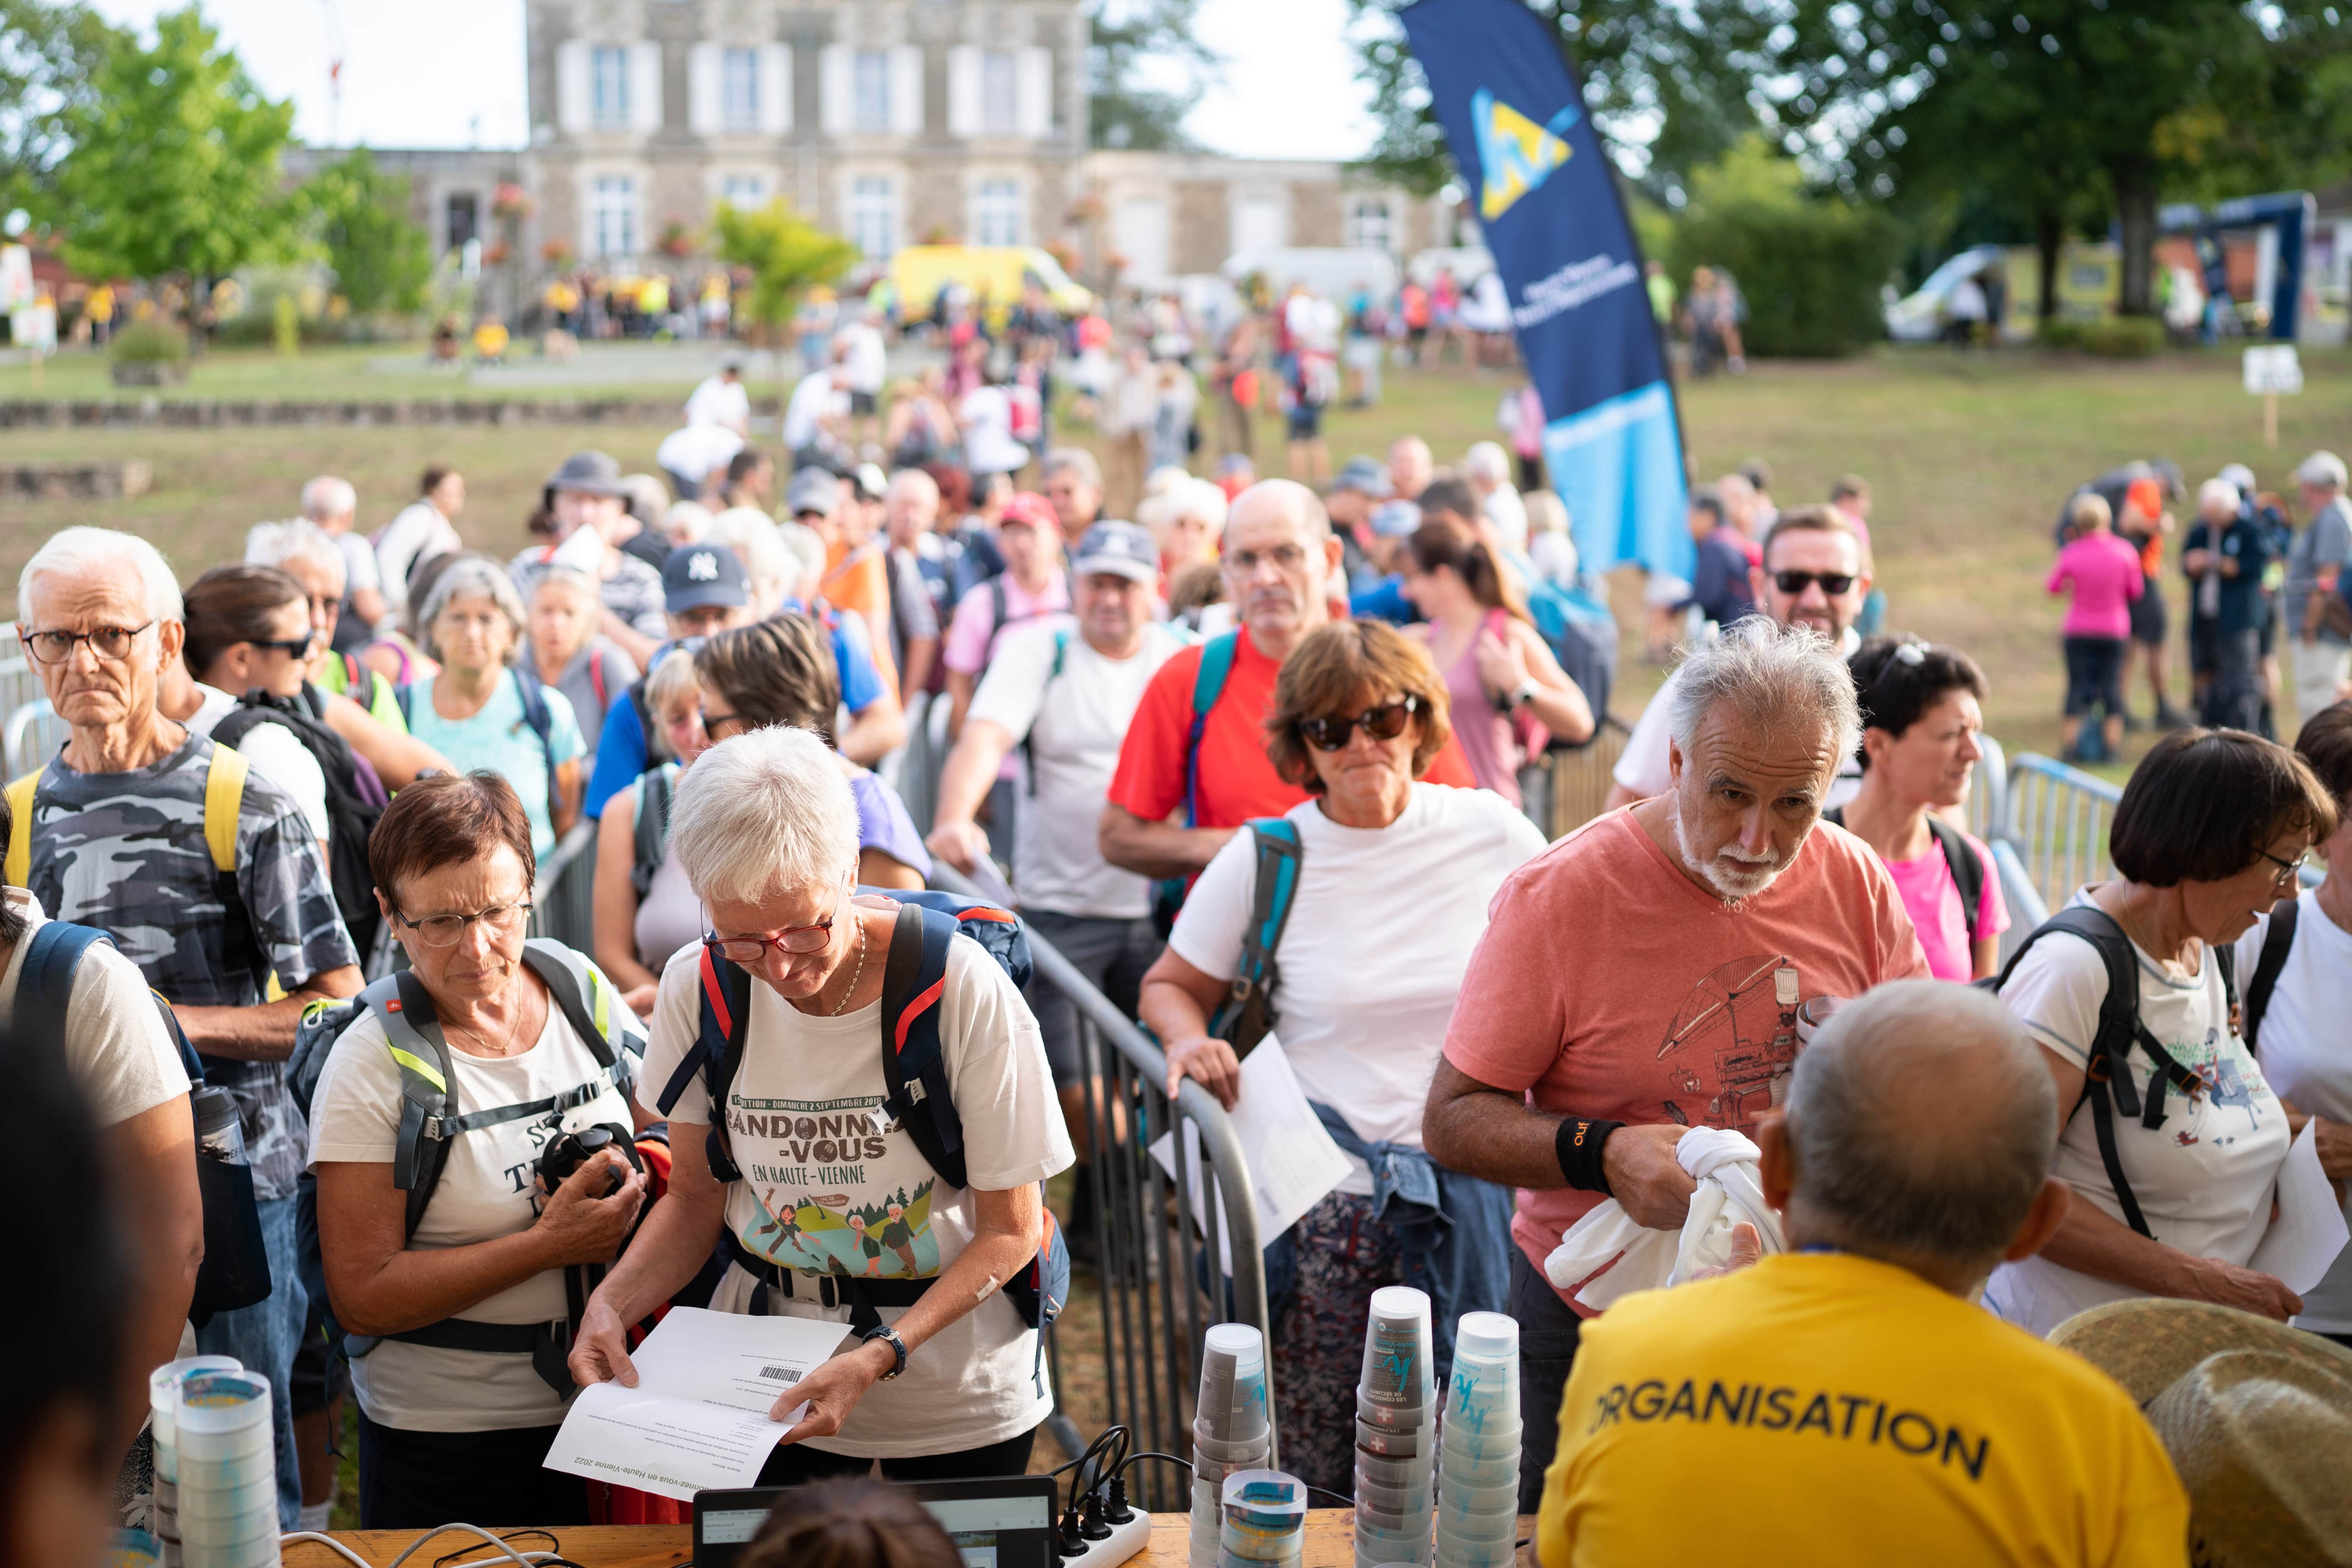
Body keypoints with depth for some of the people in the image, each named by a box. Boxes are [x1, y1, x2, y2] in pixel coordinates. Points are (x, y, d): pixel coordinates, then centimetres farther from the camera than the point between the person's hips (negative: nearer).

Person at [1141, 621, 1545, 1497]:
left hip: (1472, 1184, 1)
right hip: (1323, 1193, -1)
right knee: (1305, 1474, 1)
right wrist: (1189, 1039, -10)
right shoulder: (1264, 861, 0)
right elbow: (1171, 986, 13)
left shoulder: (1493, 834, 2)